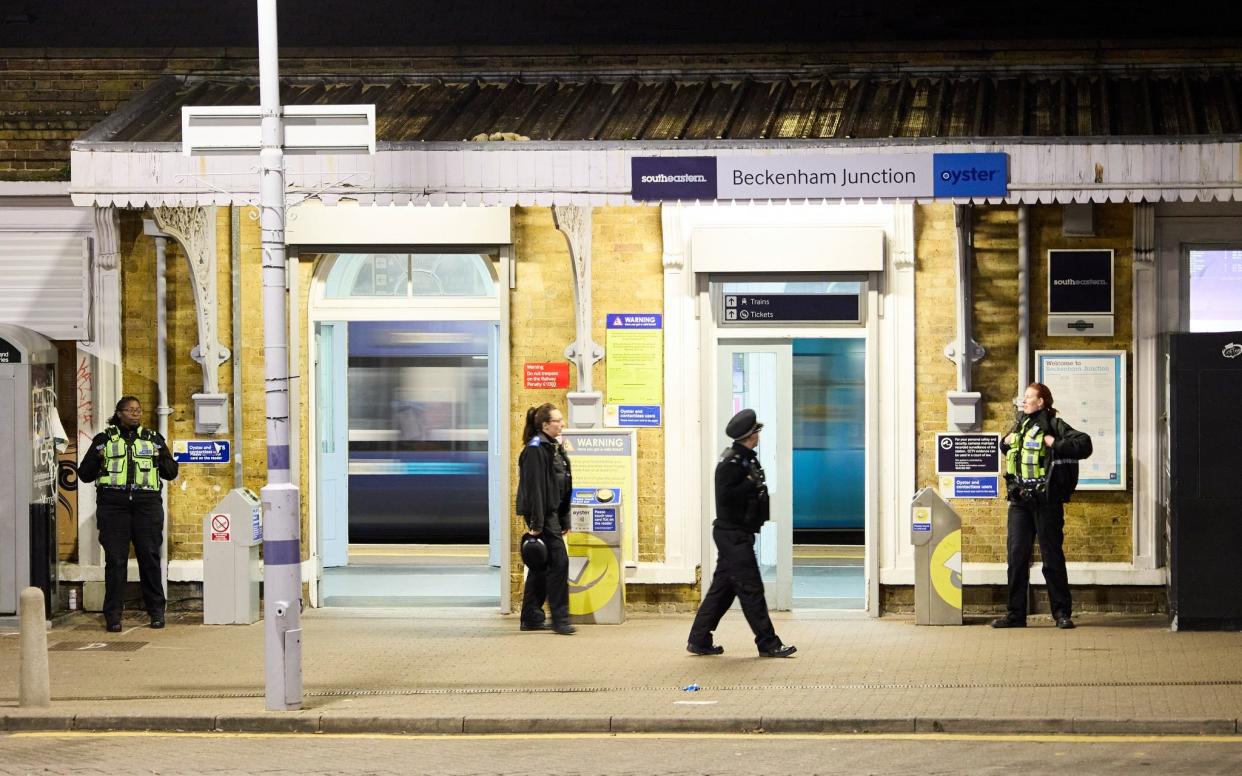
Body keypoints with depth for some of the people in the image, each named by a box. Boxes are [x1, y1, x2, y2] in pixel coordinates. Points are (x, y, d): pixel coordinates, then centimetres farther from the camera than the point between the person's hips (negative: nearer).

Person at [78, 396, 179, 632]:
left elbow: (171, 473, 16)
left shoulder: (153, 439, 16)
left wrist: (163, 457, -3)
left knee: (150, 556, 0)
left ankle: (156, 611, 9)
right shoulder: (104, 440, 12)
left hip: (147, 503, 1)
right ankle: (113, 614, 0)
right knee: (115, 559, -4)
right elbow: (84, 474, 12)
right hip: (113, 503, -1)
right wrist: (97, 459, -7)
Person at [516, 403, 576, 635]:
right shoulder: (535, 449, -14)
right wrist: (535, 523, -21)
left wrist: (564, 521, 17)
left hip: (553, 513, 10)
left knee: (541, 567, 12)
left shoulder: (555, 448, 16)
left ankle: (531, 619, 17)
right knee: (558, 562, -12)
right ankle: (559, 619, -9)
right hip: (542, 514, -10)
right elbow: (534, 486, -18)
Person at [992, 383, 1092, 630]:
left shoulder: (1053, 425, -6)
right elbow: (1006, 449, 35)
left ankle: (1062, 613, 6)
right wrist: (1006, 442, 14)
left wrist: (1055, 445, -18)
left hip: (1046, 500, -6)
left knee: (1052, 556, 0)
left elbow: (1084, 444, -17)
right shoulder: (1020, 425, 15)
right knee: (1016, 555, 5)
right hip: (1019, 500, 7)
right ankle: (1016, 614, 10)